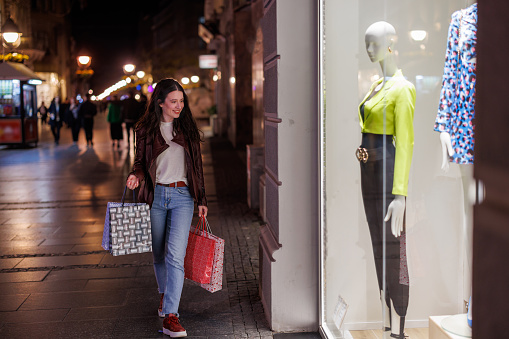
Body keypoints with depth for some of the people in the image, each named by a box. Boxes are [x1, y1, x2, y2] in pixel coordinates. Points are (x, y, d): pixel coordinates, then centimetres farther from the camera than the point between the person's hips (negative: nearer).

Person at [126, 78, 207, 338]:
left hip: (182, 195, -1)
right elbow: (141, 161, 8)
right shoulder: (146, 129, 3)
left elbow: (196, 165, 10)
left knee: (175, 255, -13)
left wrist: (201, 200, 9)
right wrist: (136, 175, -16)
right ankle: (164, 294, 41)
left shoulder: (187, 127, 6)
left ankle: (170, 316, -14)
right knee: (159, 254, 13)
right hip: (155, 195, 1)